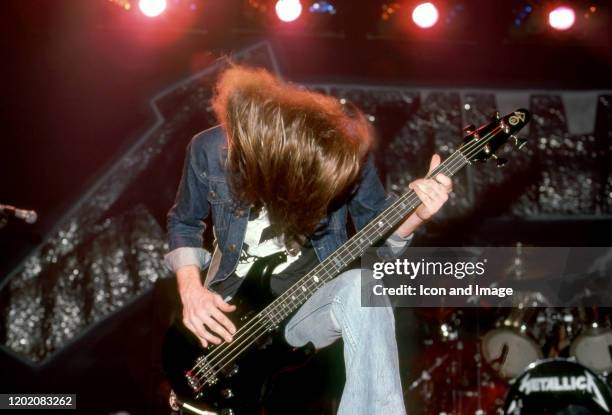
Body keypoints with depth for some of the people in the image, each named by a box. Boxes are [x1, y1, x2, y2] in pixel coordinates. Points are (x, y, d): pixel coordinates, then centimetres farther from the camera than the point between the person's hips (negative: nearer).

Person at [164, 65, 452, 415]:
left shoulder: (345, 146, -13)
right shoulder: (209, 151, -11)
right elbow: (183, 223, 8)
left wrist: (416, 213, -21)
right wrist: (191, 289, -9)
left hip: (309, 306, -1)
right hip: (229, 316, 2)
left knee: (360, 290, -34)